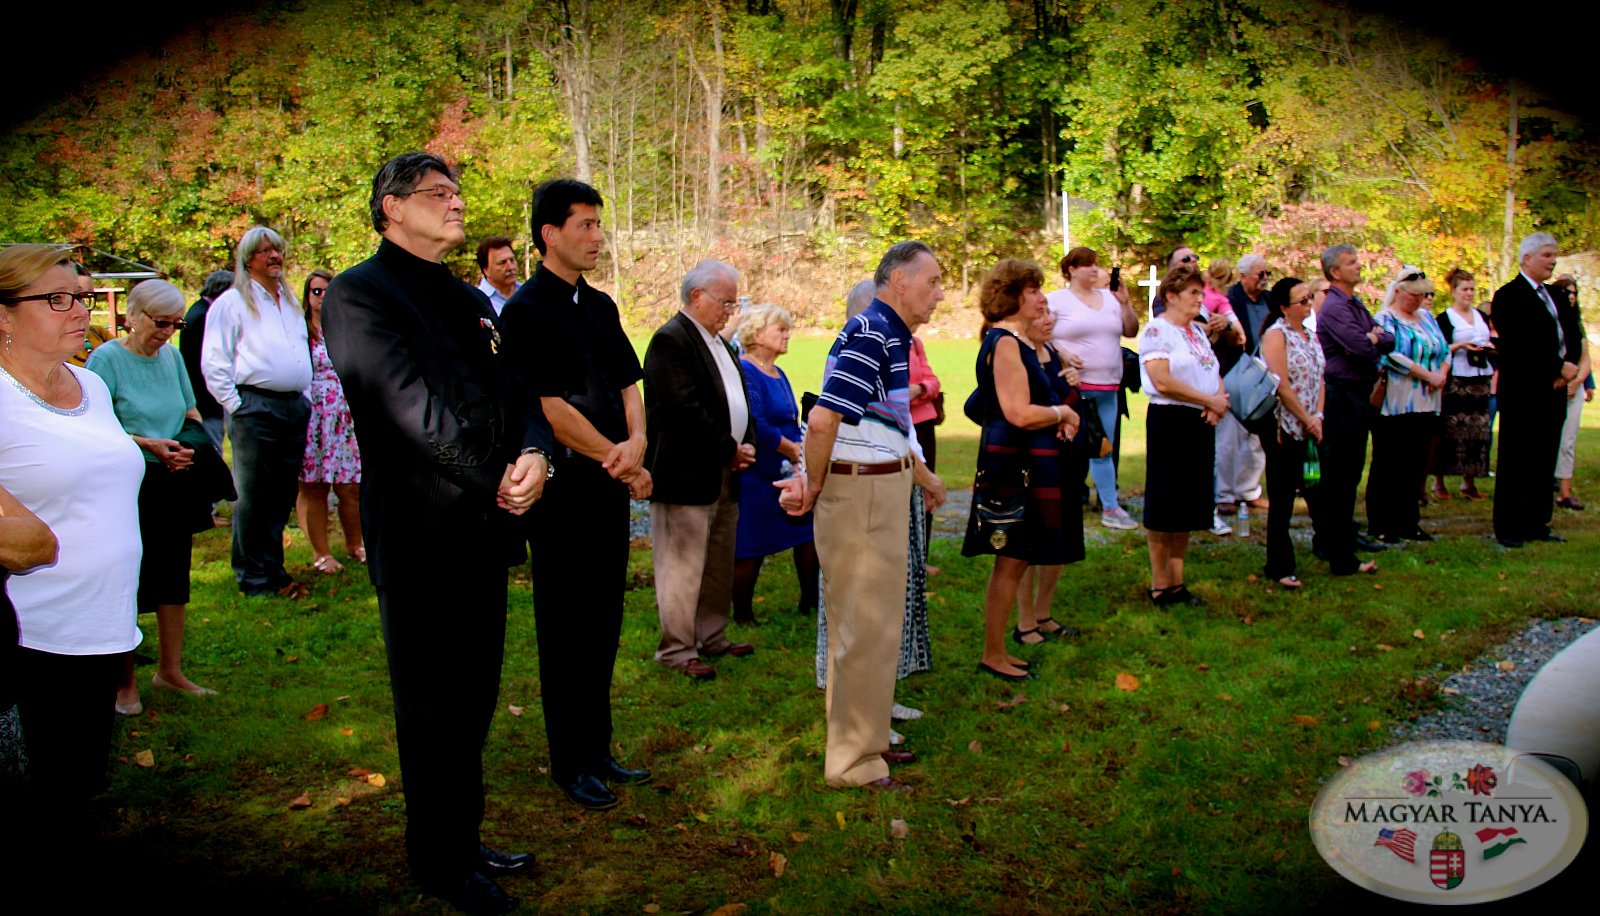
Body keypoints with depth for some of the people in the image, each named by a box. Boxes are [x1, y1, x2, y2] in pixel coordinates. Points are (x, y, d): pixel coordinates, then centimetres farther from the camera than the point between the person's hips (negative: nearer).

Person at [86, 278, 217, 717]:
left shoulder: (171, 356, 9)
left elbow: (191, 412, 19)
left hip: (173, 483, 6)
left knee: (174, 575, 12)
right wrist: (148, 444, -22)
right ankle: (124, 683, 14)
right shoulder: (106, 358, -9)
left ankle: (170, 669, 25)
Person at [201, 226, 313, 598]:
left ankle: (273, 570, 19)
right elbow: (214, 363, -6)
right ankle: (253, 577, 5)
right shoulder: (232, 302, -2)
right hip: (256, 409, -6)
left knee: (282, 495, 10)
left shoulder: (291, 301, 18)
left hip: (295, 409, 6)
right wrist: (236, 407, -10)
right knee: (252, 497, -2)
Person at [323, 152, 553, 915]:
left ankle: (462, 843, 31)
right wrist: (497, 485, -17)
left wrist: (534, 455, -13)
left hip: (484, 531, 8)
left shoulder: (470, 301, 17)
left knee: (472, 705, 16)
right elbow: (414, 409, -20)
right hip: (420, 537, -7)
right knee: (433, 710, 6)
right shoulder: (358, 295, -9)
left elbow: (519, 396, 9)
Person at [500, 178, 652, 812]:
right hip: (561, 491, -7)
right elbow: (547, 408, -16)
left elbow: (628, 384, 14)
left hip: (610, 489, 7)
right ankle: (571, 765, 16)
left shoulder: (601, 306, 13)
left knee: (603, 625, 13)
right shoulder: (525, 311, -11)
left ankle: (597, 751, 26)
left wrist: (636, 443, -7)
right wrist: (620, 462, -10)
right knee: (567, 629, 3)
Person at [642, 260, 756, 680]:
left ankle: (712, 638, 28)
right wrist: (730, 449, -14)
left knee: (720, 564, 16)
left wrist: (747, 444, 3)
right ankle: (677, 649, 6)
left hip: (722, 474, 10)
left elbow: (738, 401, 22)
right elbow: (684, 409, -22)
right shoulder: (670, 340, -13)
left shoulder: (720, 343, 18)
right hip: (686, 475, -10)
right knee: (683, 566, -2)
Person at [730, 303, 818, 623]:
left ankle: (810, 601, 18)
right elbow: (755, 425, -24)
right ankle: (743, 615, 14)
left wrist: (801, 453, -2)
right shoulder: (745, 372, -15)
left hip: (785, 474, 9)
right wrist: (793, 450, -14)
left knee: (810, 532, 5)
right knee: (749, 548, 1)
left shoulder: (778, 374, 14)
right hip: (755, 476, -9)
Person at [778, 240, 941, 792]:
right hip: (862, 492, -10)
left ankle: (866, 735, 34)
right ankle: (855, 762, 9)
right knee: (866, 628, -2)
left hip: (883, 487, 10)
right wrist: (814, 487, -11)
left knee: (874, 622, 20)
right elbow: (823, 419, -25)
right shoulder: (871, 335, -18)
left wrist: (812, 480, 3)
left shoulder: (892, 335, 14)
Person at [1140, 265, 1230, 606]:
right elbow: (1162, 381, -20)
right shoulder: (1156, 331, -10)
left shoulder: (1197, 331, 17)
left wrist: (1219, 402, -4)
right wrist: (1209, 400, -14)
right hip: (1170, 422, -8)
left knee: (1187, 506, 11)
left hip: (1201, 424, 8)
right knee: (1164, 506, -2)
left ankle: (1177, 582, 18)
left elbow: (1215, 374, 18)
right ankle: (1160, 586, 6)